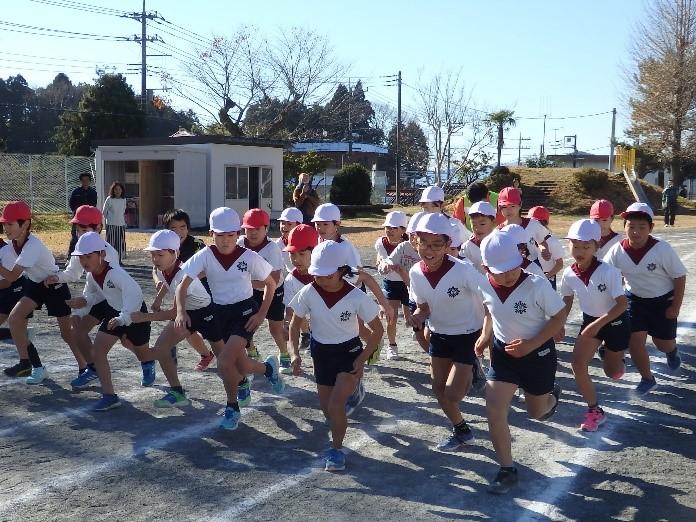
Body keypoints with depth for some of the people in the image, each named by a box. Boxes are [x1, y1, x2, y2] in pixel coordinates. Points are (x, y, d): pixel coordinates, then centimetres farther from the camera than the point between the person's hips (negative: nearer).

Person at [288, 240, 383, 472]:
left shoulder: (357, 297, -21)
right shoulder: (308, 293, -15)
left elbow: (377, 330, -10)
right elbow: (295, 322, 1)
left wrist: (362, 358, -15)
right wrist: (294, 351, -11)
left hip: (349, 352, -4)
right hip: (321, 353, 4)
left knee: (335, 405, -18)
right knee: (327, 408, 11)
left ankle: (336, 450, 3)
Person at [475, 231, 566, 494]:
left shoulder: (537, 285, -27)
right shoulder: (485, 286, -13)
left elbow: (560, 316, -17)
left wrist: (531, 344, -25)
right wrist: (485, 336, -6)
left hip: (538, 354, -3)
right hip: (503, 353, 3)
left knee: (537, 413, 17)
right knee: (494, 411, -9)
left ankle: (552, 395, 56)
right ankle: (507, 470, 7)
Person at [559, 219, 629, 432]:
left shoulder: (608, 271, -29)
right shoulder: (569, 274, -15)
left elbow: (622, 303, -27)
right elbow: (567, 301, 4)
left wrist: (598, 324, -31)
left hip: (615, 322, -3)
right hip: (590, 321, 3)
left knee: (613, 373, 10)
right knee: (577, 364, -15)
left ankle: (609, 354, 47)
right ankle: (595, 410, 2)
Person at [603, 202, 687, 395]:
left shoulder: (662, 249, -26)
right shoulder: (617, 251, -17)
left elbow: (680, 276, -15)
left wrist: (676, 307, -13)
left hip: (663, 301, -2)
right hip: (635, 300, 2)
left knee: (664, 344, 12)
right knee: (634, 343, -3)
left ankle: (672, 350, 52)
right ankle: (647, 379, 22)